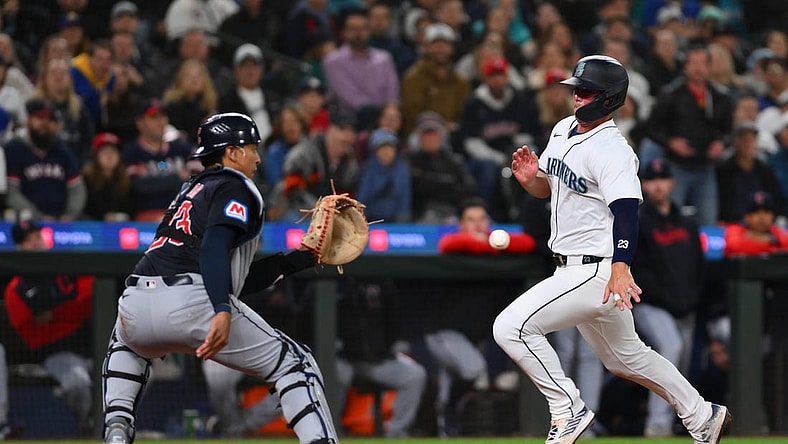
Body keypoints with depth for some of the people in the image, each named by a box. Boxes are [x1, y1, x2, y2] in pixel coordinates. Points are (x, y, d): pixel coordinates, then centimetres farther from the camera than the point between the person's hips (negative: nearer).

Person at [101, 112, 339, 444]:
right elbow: (214, 249, -15)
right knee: (295, 364, 5)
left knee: (126, 345, 42)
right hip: (192, 304, -7)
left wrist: (303, 258, 31)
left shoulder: (191, 189, 32)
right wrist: (222, 312, -26)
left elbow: (241, 280, 31)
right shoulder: (236, 187, 7)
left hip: (136, 306, 7)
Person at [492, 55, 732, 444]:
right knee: (625, 357, 21)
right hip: (572, 269, 10)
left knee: (511, 327, -18)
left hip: (597, 272, -10)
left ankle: (569, 411, -8)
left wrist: (620, 269, -46)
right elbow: (547, 188, 22)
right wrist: (529, 179, -3)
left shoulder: (612, 151, -19)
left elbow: (626, 210, -31)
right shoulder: (563, 131, 9)